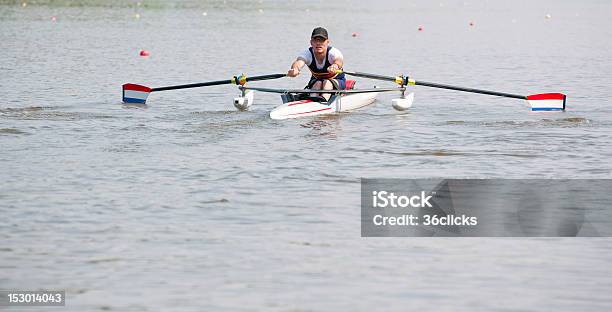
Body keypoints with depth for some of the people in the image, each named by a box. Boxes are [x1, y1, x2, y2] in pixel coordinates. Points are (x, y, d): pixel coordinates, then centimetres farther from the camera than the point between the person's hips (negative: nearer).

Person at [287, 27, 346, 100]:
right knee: (318, 83, -31)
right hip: (316, 81, 2)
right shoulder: (307, 54, -20)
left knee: (327, 83, -34)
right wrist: (294, 69, -69)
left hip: (337, 81, -2)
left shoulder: (333, 52, -26)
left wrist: (335, 66, -77)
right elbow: (299, 62, -42)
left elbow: (339, 60, -51)